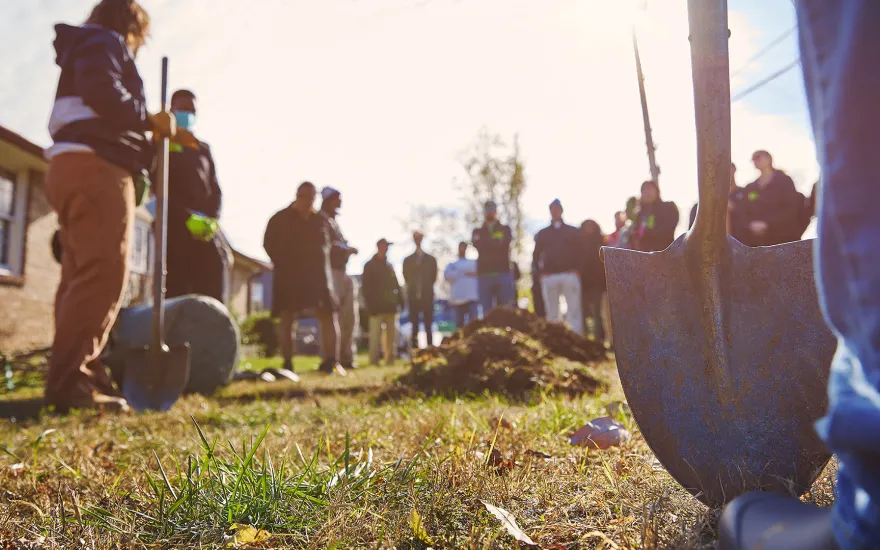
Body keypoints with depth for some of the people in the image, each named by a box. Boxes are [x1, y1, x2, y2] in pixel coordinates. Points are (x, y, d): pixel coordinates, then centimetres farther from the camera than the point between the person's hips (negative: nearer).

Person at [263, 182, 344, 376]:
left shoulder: (320, 220, 13)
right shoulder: (280, 219, 4)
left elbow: (326, 245, 20)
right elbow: (269, 244, 3)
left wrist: (320, 265, 5)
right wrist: (282, 264, -5)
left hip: (317, 275, 2)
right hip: (288, 275, -2)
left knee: (328, 315, -8)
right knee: (286, 318, -3)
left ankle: (331, 361, -8)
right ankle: (287, 363, 1)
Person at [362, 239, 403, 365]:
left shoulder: (389, 266, 19)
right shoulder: (370, 266, 2)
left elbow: (396, 286, 19)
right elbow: (366, 288, -4)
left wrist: (400, 300, 8)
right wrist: (370, 305, -12)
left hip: (390, 306, 6)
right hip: (377, 307, -6)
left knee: (391, 334, 6)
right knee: (376, 334, -8)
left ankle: (390, 359, 11)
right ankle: (374, 360, -5)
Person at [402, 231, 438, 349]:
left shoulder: (431, 259, 8)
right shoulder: (408, 260, 9)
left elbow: (433, 277, 10)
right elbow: (406, 278, 12)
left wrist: (427, 288, 5)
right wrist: (412, 288, 6)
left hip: (427, 296, -1)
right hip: (413, 297, 1)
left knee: (428, 325, -1)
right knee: (414, 325, 1)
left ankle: (430, 348, 0)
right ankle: (415, 348, 3)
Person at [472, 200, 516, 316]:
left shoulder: (505, 229, 15)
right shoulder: (477, 232, 17)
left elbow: (503, 244, -6)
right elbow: (478, 245, -5)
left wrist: (486, 243, 0)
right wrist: (495, 242, -2)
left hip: (503, 274, -1)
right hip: (485, 275, 1)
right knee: (487, 312, -2)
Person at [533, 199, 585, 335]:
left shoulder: (573, 231, 13)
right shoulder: (542, 234, 16)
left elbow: (581, 253, 9)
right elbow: (536, 256, 15)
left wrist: (576, 269, -4)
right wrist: (542, 272, 1)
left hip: (570, 275, -1)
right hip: (549, 277, 1)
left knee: (574, 311, -8)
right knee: (552, 313, 1)